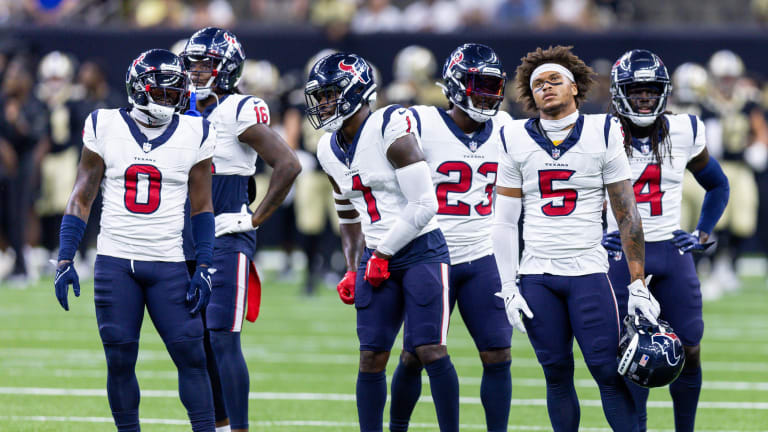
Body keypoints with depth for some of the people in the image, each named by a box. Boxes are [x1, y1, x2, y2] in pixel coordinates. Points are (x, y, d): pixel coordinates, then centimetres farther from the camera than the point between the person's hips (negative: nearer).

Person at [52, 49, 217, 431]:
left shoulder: (193, 135, 2)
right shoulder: (105, 129, 2)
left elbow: (201, 207, 8)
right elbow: (81, 198, 6)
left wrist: (205, 268, 0)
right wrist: (65, 260, -1)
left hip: (168, 263, 0)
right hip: (115, 263, 0)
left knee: (191, 356, -7)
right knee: (120, 360, 0)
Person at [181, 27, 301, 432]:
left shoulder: (241, 113, -11)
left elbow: (288, 165, -15)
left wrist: (258, 216, -10)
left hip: (228, 241, -8)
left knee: (223, 340, -12)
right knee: (198, 341, 11)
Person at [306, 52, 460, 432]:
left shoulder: (390, 132, -15)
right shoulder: (330, 149, 10)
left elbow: (424, 205, -18)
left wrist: (382, 254, -12)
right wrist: (353, 270, 14)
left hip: (420, 248, -7)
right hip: (377, 259, 7)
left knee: (430, 351, -12)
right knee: (371, 358, 1)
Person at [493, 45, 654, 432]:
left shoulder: (602, 134, 1)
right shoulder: (516, 140, 6)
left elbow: (627, 214, 2)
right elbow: (505, 221, 9)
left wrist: (638, 284, -3)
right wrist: (508, 287, 2)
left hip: (588, 271, -2)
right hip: (537, 276, 2)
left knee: (607, 371, -8)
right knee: (557, 374, 4)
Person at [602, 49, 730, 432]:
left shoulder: (685, 134, 1)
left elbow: (717, 185, 18)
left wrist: (703, 233, 7)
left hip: (672, 253, 2)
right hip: (621, 253, -2)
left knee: (689, 352, 2)